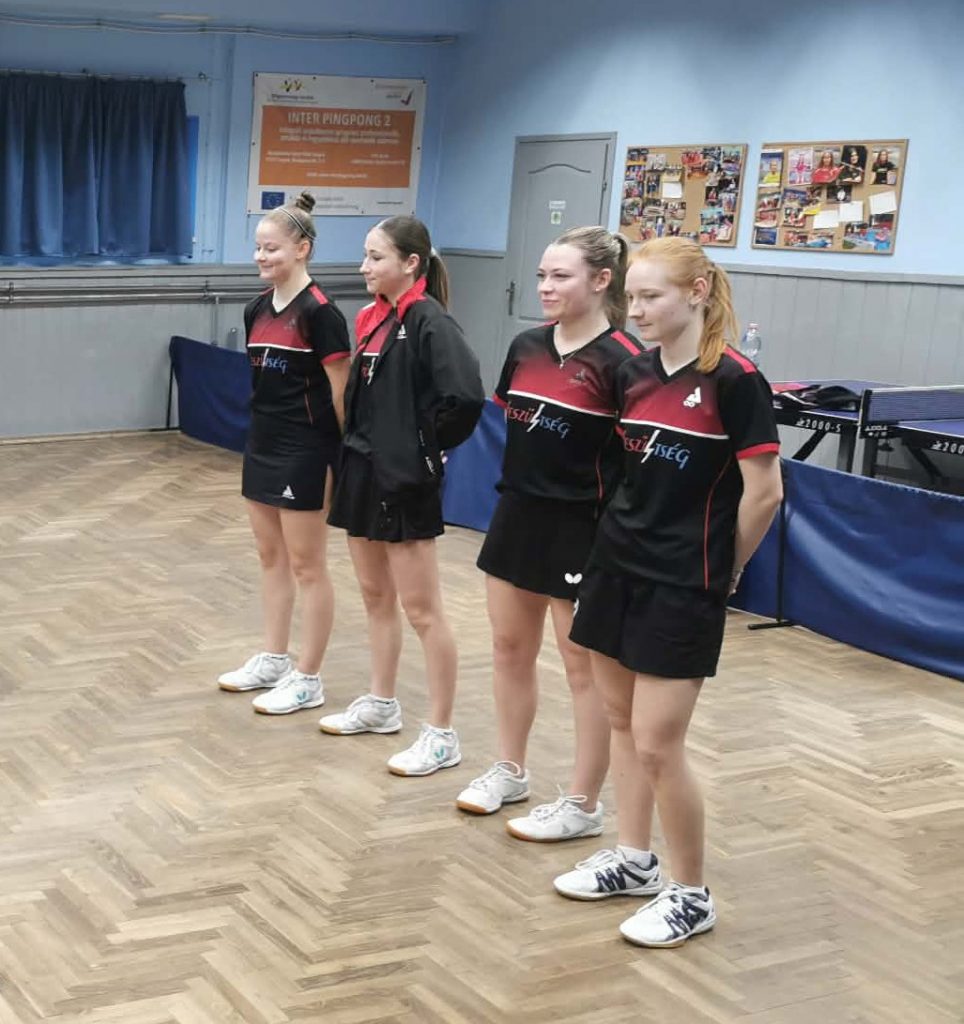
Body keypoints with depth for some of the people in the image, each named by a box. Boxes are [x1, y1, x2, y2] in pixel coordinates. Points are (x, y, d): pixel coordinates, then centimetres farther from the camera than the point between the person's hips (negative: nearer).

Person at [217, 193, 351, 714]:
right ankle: (273, 659, 29)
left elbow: (341, 392, -14)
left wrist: (341, 455, -12)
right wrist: (261, 432, 17)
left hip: (304, 452, -8)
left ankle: (308, 678, 11)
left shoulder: (319, 313, -15)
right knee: (270, 557, 16)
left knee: (306, 565, 2)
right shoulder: (257, 310, 8)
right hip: (262, 445, 8)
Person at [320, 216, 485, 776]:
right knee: (376, 595, 19)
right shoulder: (375, 319, 9)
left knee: (421, 608, -2)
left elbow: (466, 398, -28)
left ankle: (442, 735, 7)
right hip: (363, 471, 9)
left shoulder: (429, 321, -16)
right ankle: (382, 704, 34)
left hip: (405, 482, -9)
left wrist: (425, 449, -16)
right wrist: (361, 446, 7)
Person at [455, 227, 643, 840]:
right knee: (510, 648, 17)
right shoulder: (527, 347, 5)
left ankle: (584, 805, 15)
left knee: (585, 665, 4)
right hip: (519, 513, 8)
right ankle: (511, 772, 35)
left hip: (581, 528, -7)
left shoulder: (619, 361, -15)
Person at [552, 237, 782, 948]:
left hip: (682, 590, -7)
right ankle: (634, 861, 31)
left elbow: (764, 493, -12)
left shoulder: (734, 380, -14)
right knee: (622, 722, 15)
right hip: (615, 568, 7)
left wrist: (721, 570, -2)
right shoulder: (634, 375, 6)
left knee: (657, 746, -4)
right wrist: (631, 533, 11)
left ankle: (693, 897, 13)